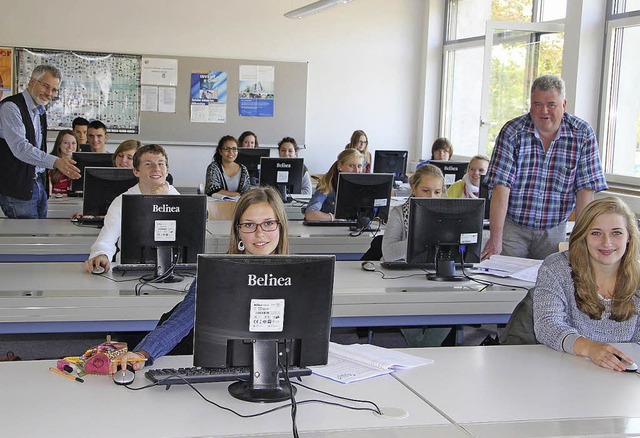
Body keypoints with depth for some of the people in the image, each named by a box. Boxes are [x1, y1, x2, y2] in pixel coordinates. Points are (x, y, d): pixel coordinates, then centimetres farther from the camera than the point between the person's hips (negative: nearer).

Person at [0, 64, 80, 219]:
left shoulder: (40, 110, 16)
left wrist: (44, 176, 18)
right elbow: (20, 147, -26)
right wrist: (55, 162, -35)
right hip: (18, 188, -8)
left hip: (39, 184, 9)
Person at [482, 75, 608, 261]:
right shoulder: (512, 132, -9)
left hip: (554, 230, 1)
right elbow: (501, 186, -14)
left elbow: (586, 189, -6)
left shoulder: (582, 134, -4)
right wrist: (495, 239, -20)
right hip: (512, 226, -1)